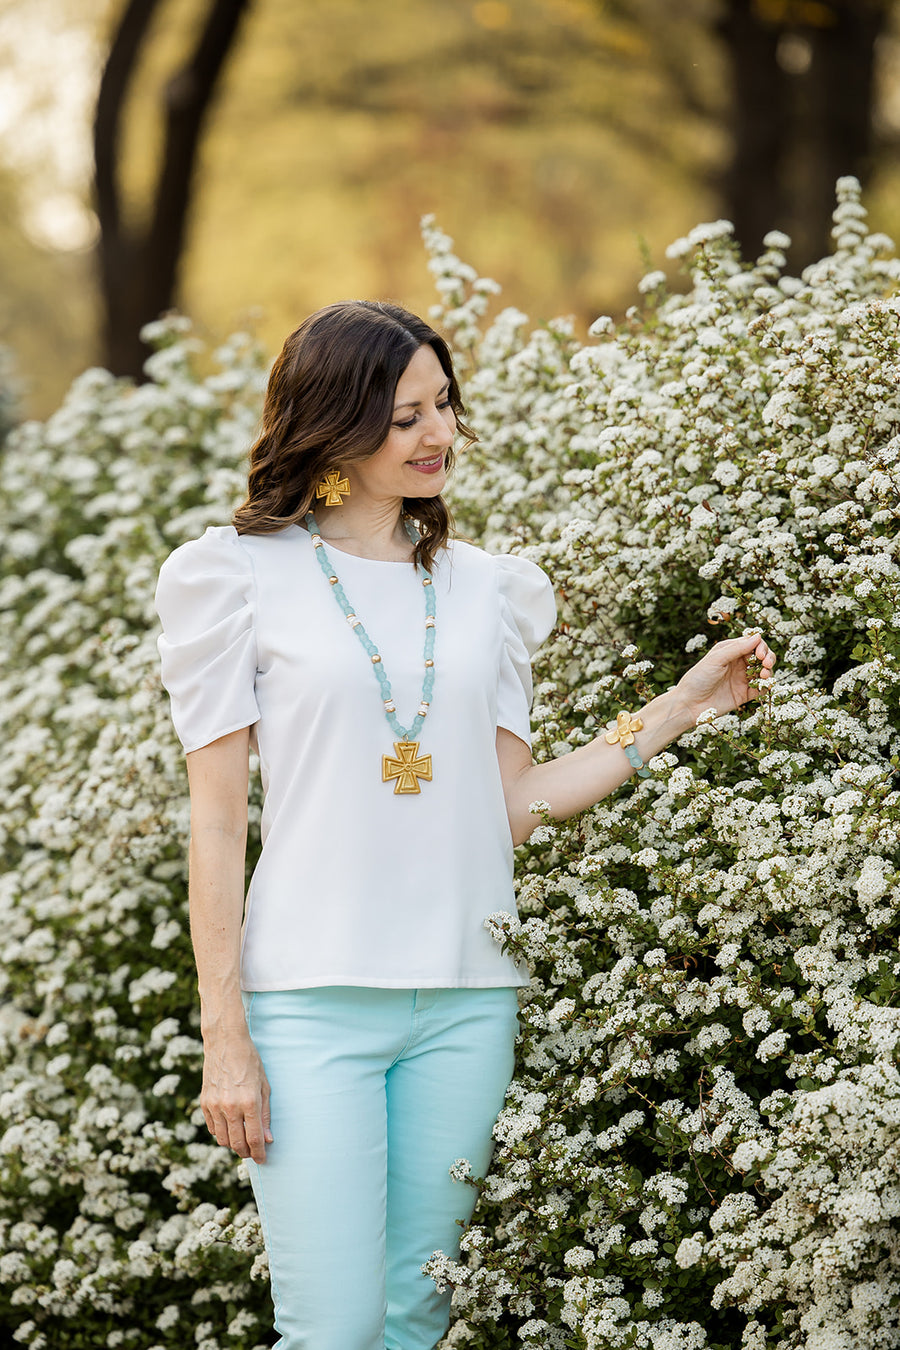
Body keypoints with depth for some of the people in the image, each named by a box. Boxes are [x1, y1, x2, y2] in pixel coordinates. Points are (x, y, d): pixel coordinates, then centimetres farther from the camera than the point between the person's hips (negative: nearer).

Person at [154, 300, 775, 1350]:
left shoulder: (489, 591, 12)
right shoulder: (242, 576, 0)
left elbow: (512, 806, 9)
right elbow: (216, 818, -2)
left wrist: (684, 705, 3)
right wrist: (225, 1037, -7)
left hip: (467, 1000, 4)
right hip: (312, 997, -4)